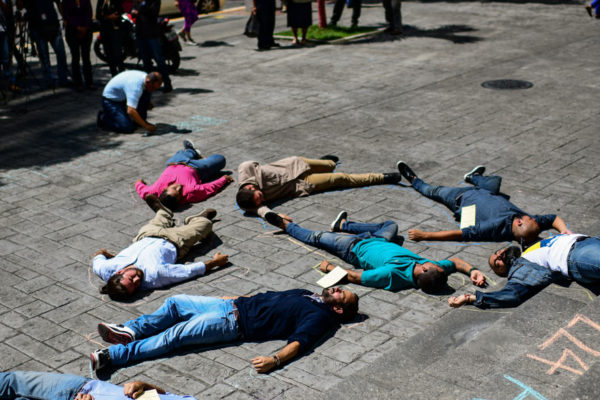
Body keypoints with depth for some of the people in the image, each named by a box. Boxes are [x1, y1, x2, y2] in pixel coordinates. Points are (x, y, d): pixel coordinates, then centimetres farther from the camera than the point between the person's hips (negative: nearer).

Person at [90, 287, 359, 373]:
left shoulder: (320, 315, -7)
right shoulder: (306, 294, 20)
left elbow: (300, 342, -23)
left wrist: (276, 359, -40)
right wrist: (236, 298, 25)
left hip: (236, 323, -9)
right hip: (234, 305, 9)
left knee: (176, 334, -17)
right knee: (175, 303, 8)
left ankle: (114, 355, -19)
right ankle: (130, 331, 7)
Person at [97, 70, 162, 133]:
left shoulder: (146, 77, -7)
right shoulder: (135, 85, -35)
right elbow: (131, 111, -40)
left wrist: (148, 102, 1)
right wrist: (146, 126, -34)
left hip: (122, 98, 9)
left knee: (147, 93, -8)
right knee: (128, 127, -23)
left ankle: (140, 121, 4)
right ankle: (103, 118, 0)